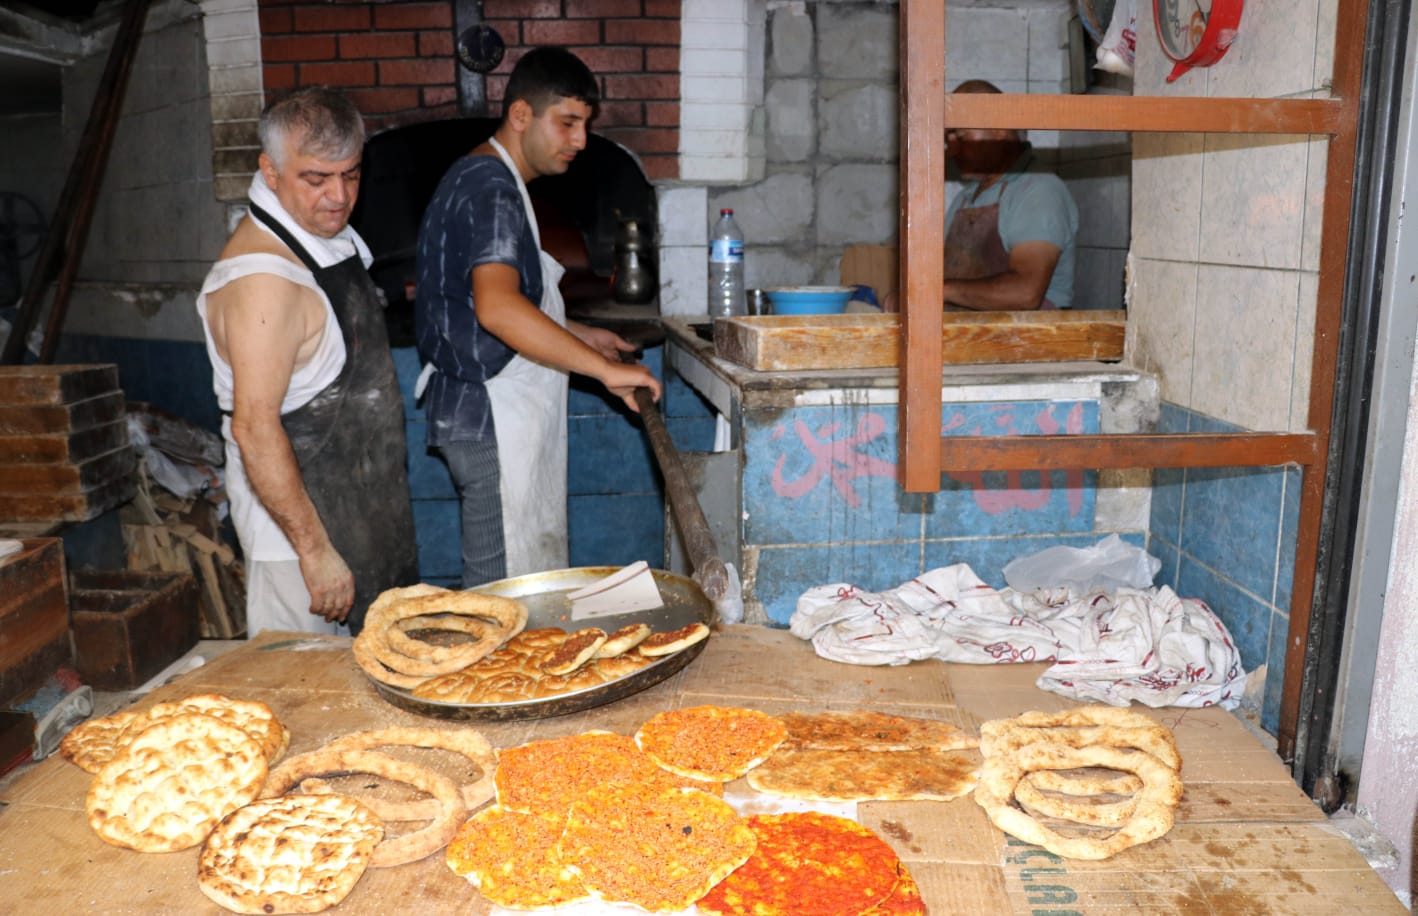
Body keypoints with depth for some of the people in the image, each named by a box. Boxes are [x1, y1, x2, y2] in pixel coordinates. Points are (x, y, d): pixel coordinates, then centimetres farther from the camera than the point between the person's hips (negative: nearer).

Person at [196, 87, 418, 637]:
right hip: (297, 520, -9)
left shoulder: (330, 236, 7)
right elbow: (255, 427, -28)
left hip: (359, 504, 9)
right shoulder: (263, 278, -24)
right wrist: (314, 549, -26)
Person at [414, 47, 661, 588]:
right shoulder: (491, 189, -17)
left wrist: (577, 335, 17)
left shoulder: (479, 179, 17)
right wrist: (605, 369, -32)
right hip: (492, 420, -11)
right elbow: (498, 308, -34)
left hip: (496, 415, 11)